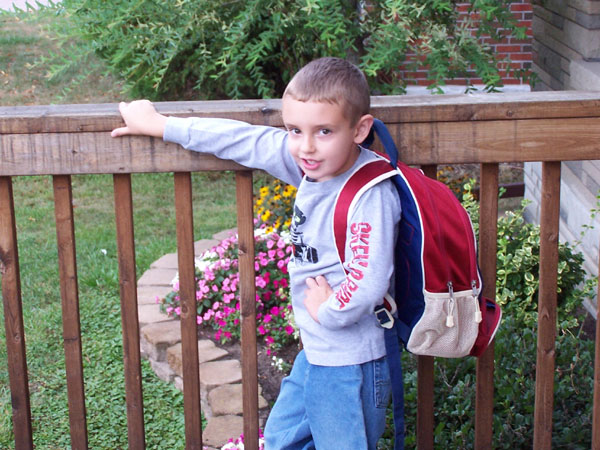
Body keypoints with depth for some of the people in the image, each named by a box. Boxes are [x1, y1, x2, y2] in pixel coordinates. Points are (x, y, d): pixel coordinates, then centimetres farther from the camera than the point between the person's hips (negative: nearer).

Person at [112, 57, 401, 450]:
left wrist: (326, 311, -12)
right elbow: (246, 141, 7)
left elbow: (367, 283, -32)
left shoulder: (370, 195, -26)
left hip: (349, 365, -9)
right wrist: (157, 125, 15)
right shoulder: (312, 165, -2)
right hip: (314, 354, 9)